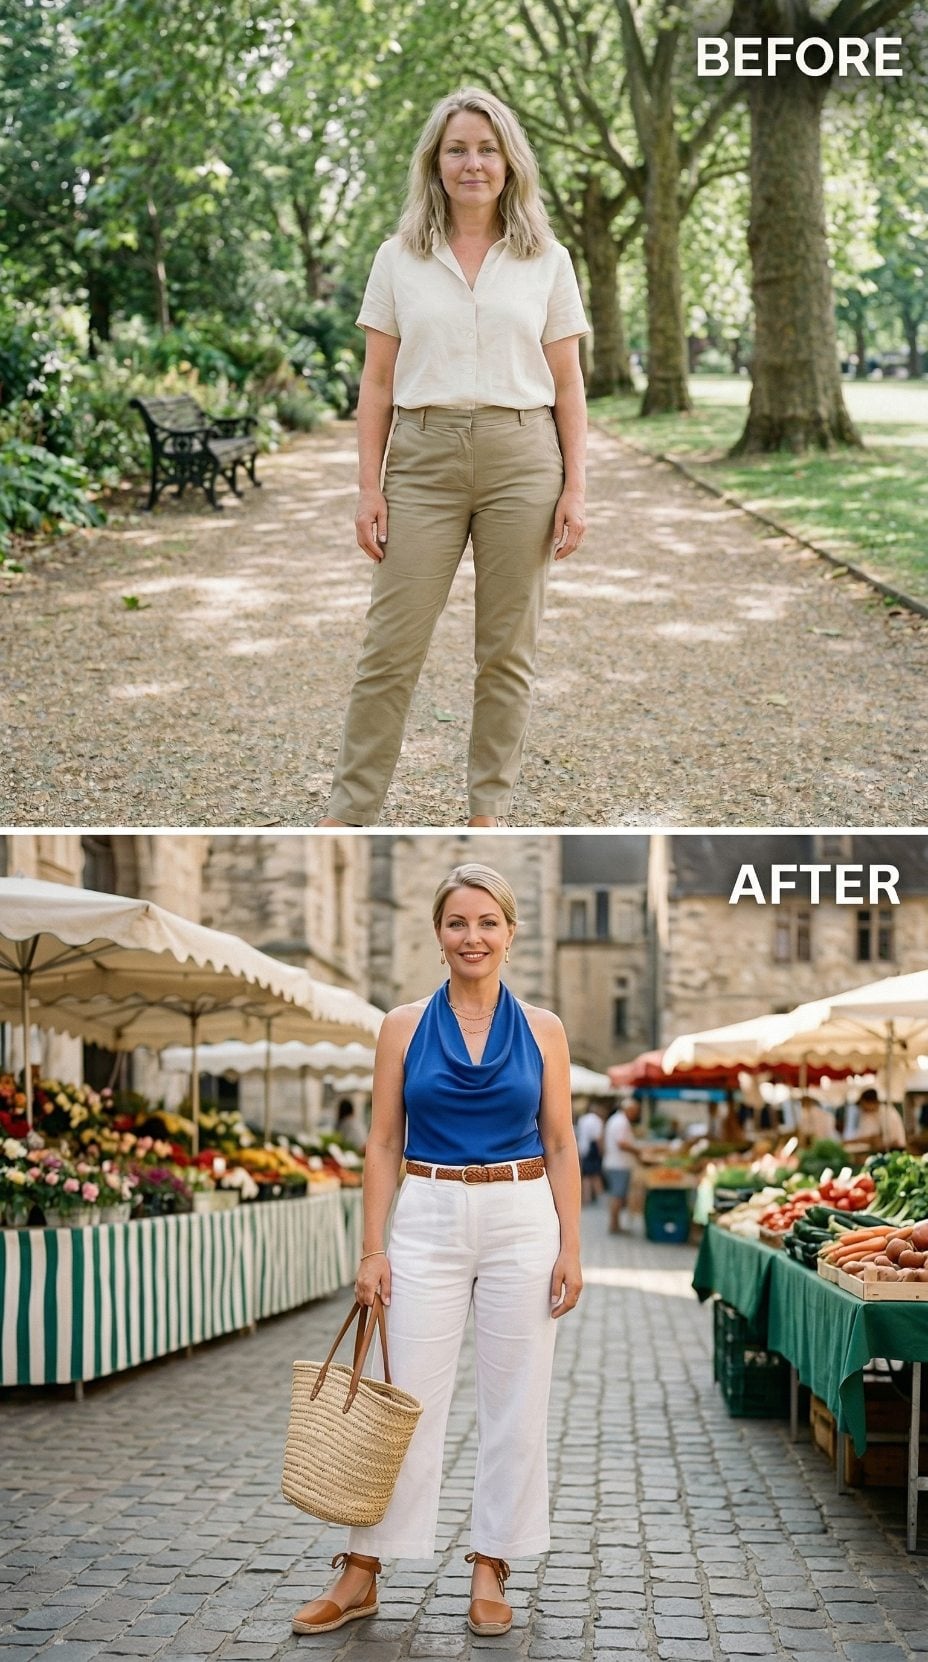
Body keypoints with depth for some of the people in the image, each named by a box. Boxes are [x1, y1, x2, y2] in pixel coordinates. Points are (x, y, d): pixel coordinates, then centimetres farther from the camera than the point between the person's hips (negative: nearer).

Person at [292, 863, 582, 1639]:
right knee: (407, 1398, 1)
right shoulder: (405, 1026, 1)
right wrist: (373, 1247, -3)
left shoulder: (542, 1029, 2)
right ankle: (362, 1573, 10)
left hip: (523, 1221, 1)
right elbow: (383, 1143, 2)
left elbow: (561, 1145, 4)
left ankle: (491, 1568, 17)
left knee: (515, 1400, 5)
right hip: (428, 1221, 0)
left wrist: (571, 1247, -3)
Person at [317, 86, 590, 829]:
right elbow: (377, 383, 6)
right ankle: (349, 814, 6)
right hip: (424, 460, 0)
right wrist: (369, 485, -1)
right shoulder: (399, 259, 7)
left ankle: (489, 811, 16)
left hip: (521, 460, 0)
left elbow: (567, 385, 5)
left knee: (507, 649, 5)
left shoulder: (547, 262, 6)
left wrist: (575, 488, -2)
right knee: (392, 645, -1)